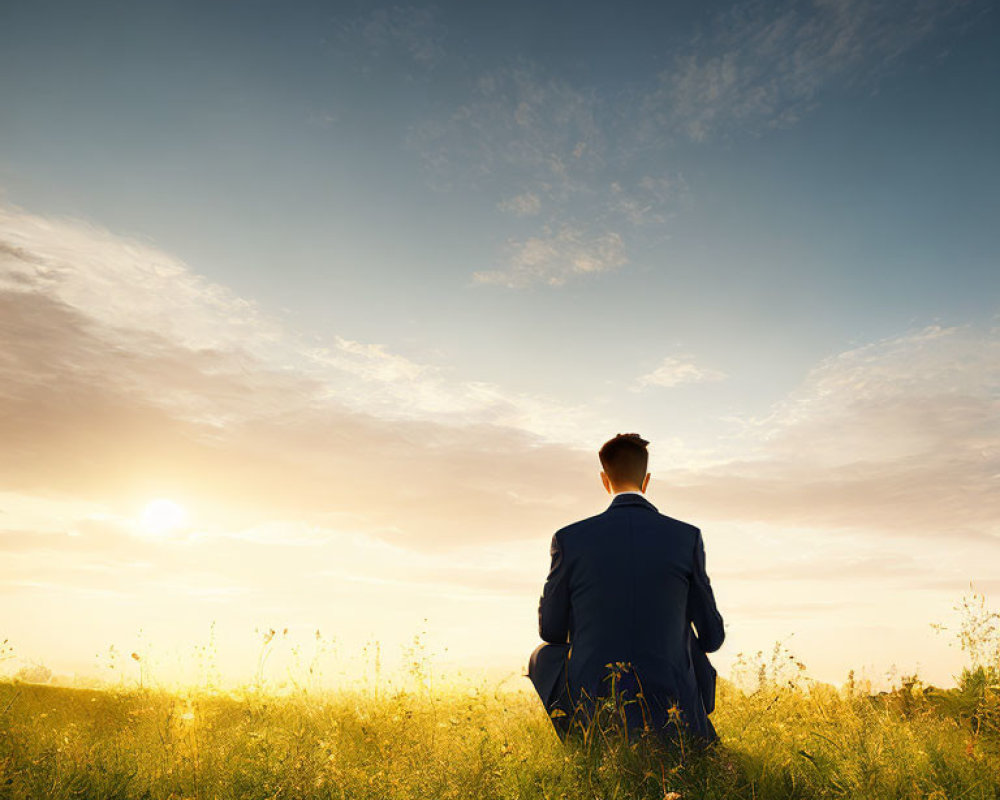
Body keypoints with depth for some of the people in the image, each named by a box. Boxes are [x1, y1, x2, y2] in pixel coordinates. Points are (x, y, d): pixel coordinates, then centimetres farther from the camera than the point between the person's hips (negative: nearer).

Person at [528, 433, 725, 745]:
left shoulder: (569, 539, -8)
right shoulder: (687, 537, -7)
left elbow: (551, 630, 4)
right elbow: (712, 637, 3)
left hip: (590, 716, 0)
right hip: (671, 717, 1)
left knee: (542, 655, 28)